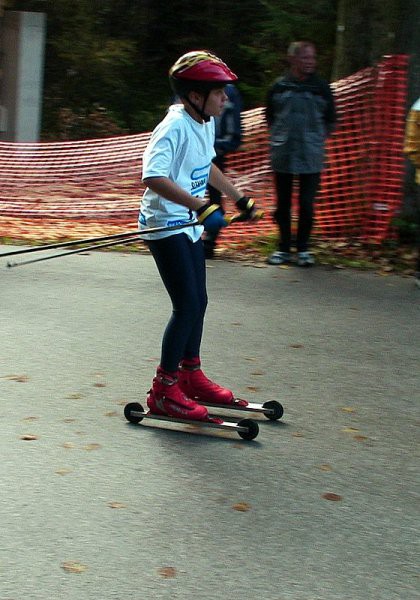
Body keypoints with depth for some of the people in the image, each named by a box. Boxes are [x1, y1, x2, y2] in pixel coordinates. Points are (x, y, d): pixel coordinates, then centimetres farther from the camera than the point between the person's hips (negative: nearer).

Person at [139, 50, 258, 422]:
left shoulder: (206, 124, 7)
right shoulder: (175, 127, -22)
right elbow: (153, 177, -37)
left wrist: (239, 199, 31)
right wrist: (202, 207, -43)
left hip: (191, 226, 9)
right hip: (166, 227, -9)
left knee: (198, 302, 16)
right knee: (187, 306, -10)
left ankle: (191, 375, 34)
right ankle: (164, 390, 1)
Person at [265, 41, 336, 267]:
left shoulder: (321, 87, 1)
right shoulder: (279, 87, 3)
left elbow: (330, 120, 10)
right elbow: (270, 117, 14)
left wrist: (316, 138, 2)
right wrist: (278, 137, 3)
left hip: (311, 157, -1)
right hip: (282, 155, 1)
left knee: (306, 204, -2)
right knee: (283, 204, 8)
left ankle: (303, 248, 13)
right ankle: (284, 248, 20)